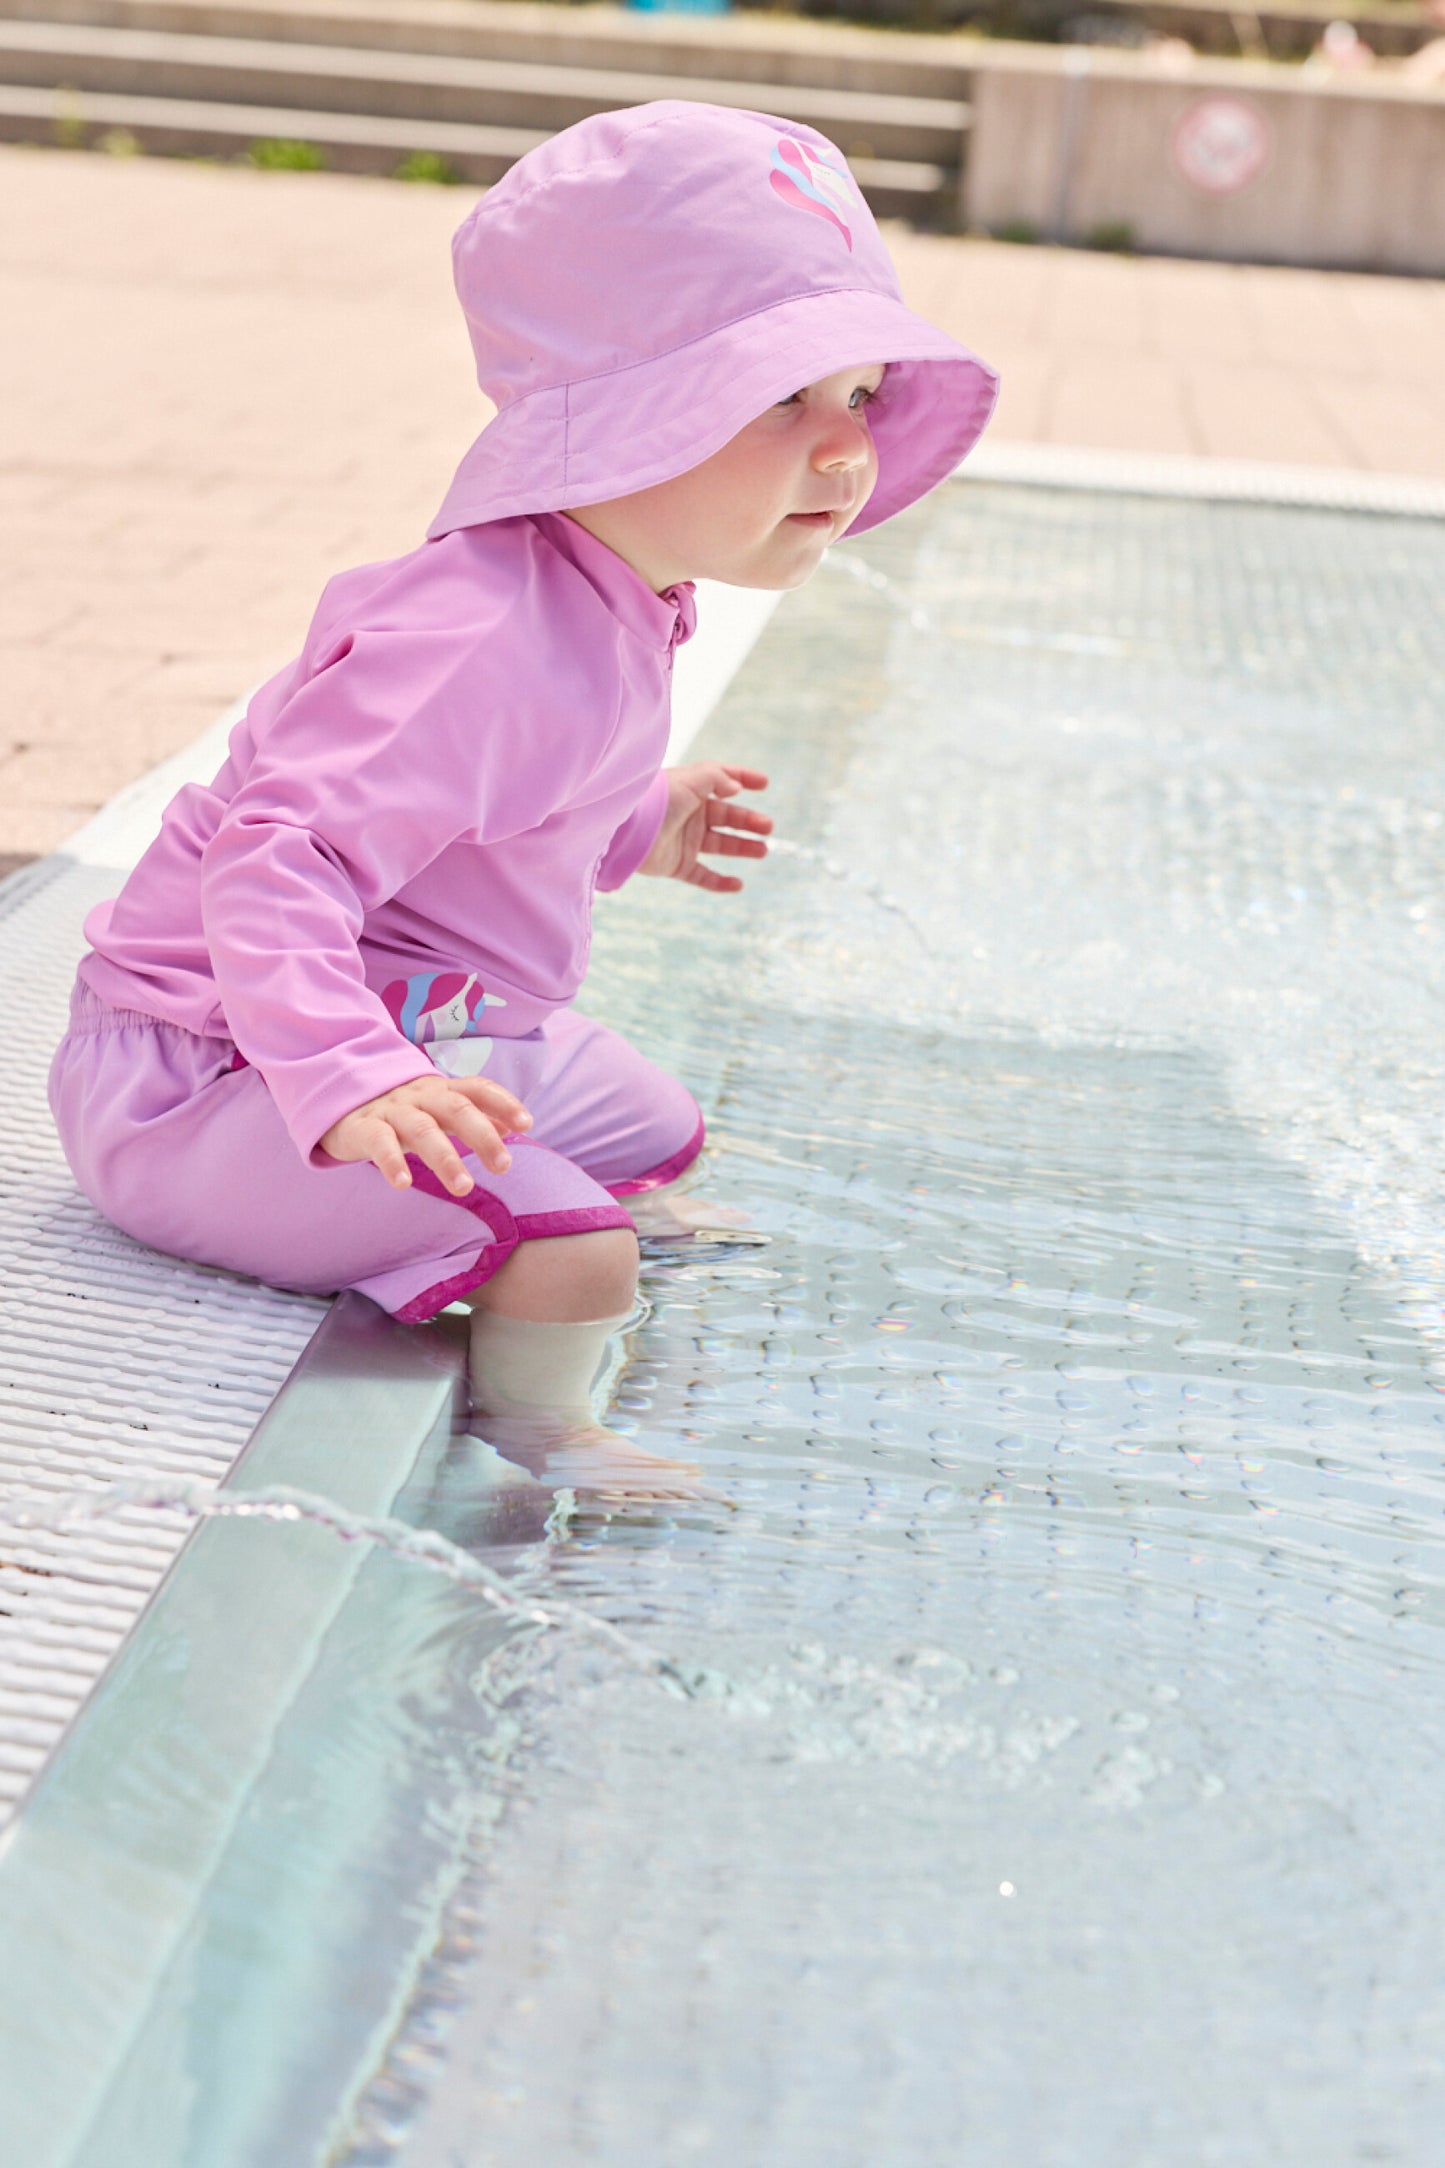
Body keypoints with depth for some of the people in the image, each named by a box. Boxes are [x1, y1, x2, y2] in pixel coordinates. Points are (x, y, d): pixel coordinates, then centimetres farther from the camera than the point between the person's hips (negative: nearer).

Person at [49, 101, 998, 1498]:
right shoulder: (491, 640, -32)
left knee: (654, 1132, 26)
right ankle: (535, 1445, 2)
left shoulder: (608, 604, 2)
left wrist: (632, 830, 27)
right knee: (570, 1253, -26)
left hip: (432, 1022, 10)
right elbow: (278, 861, -40)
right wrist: (344, 1084, -52)